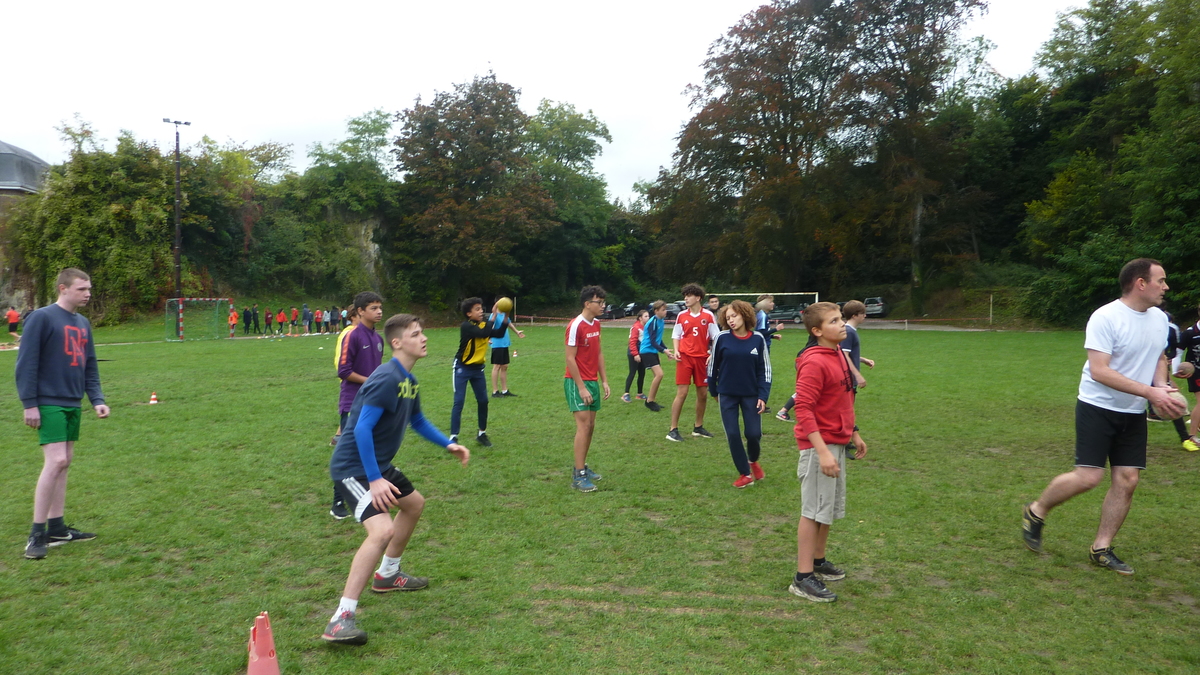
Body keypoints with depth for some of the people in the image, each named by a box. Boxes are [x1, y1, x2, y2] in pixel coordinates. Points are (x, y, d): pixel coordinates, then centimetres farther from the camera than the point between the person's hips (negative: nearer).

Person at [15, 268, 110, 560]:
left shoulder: (83, 323, 13)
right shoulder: (41, 318, -9)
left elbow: (90, 368, 16)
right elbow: (26, 363, -12)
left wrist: (97, 400, 7)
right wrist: (29, 403, -14)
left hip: (72, 405, 8)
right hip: (49, 404, -8)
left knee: (64, 463, 10)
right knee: (55, 462, -13)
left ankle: (56, 528, 18)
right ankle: (37, 534, -4)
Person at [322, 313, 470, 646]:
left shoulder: (409, 380, 7)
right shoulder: (386, 379, -23)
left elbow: (418, 421, 22)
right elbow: (362, 428, -28)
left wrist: (449, 444, 11)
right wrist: (375, 480, -29)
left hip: (378, 465, 11)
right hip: (353, 468, -11)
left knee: (414, 504, 26)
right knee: (382, 530, -26)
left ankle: (387, 575, 43)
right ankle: (341, 619, -19)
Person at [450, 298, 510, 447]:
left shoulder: (484, 325, 0)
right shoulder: (466, 326, -21)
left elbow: (499, 334, -10)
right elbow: (483, 334, -36)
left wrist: (505, 318, -19)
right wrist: (494, 316, -35)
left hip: (478, 368, 7)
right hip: (462, 368, -6)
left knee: (483, 401, 8)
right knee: (459, 402, -9)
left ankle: (482, 434, 23)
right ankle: (453, 437, -5)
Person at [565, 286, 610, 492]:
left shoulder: (596, 324, 9)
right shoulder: (576, 326, -16)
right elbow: (570, 358, -17)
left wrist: (604, 380, 11)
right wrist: (581, 388, -18)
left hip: (592, 381, 8)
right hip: (577, 382, -8)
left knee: (590, 426, 11)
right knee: (583, 425, -12)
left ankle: (582, 467, 23)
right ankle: (578, 476, -7)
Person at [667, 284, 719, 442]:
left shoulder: (708, 315, 1)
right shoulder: (681, 316, 4)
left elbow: (716, 337, 3)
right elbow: (676, 335, 12)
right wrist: (676, 350, -4)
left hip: (702, 358, 1)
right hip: (685, 357, -1)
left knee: (703, 393, 8)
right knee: (681, 393, -8)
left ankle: (698, 428, 25)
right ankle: (673, 430, -3)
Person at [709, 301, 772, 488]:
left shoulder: (758, 339, -4)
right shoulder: (722, 338, -8)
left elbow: (765, 369, 0)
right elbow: (713, 365, 3)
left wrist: (763, 395, -5)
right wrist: (713, 391, 8)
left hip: (751, 394, 0)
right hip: (727, 395, 0)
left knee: (754, 433, 0)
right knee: (733, 435, 0)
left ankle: (753, 461, 33)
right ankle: (745, 474, 17)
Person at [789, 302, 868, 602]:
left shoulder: (839, 355, 9)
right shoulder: (814, 363, -20)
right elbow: (803, 409, -24)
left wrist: (853, 433, 20)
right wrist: (822, 451, -27)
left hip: (837, 442, 9)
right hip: (819, 445, -9)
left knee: (830, 508, 19)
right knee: (814, 510, -3)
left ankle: (818, 561, 35)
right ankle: (803, 578, 5)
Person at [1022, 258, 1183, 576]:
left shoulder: (1159, 318, 5)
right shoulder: (1105, 318, -18)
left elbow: (1159, 358, 20)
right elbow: (1099, 371, -23)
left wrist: (1162, 386, -1)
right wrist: (1150, 393, -25)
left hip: (1134, 413, 7)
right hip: (1098, 407, -7)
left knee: (1127, 480, 3)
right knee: (1088, 477, -11)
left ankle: (1101, 548, 16)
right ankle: (1036, 512, 14)